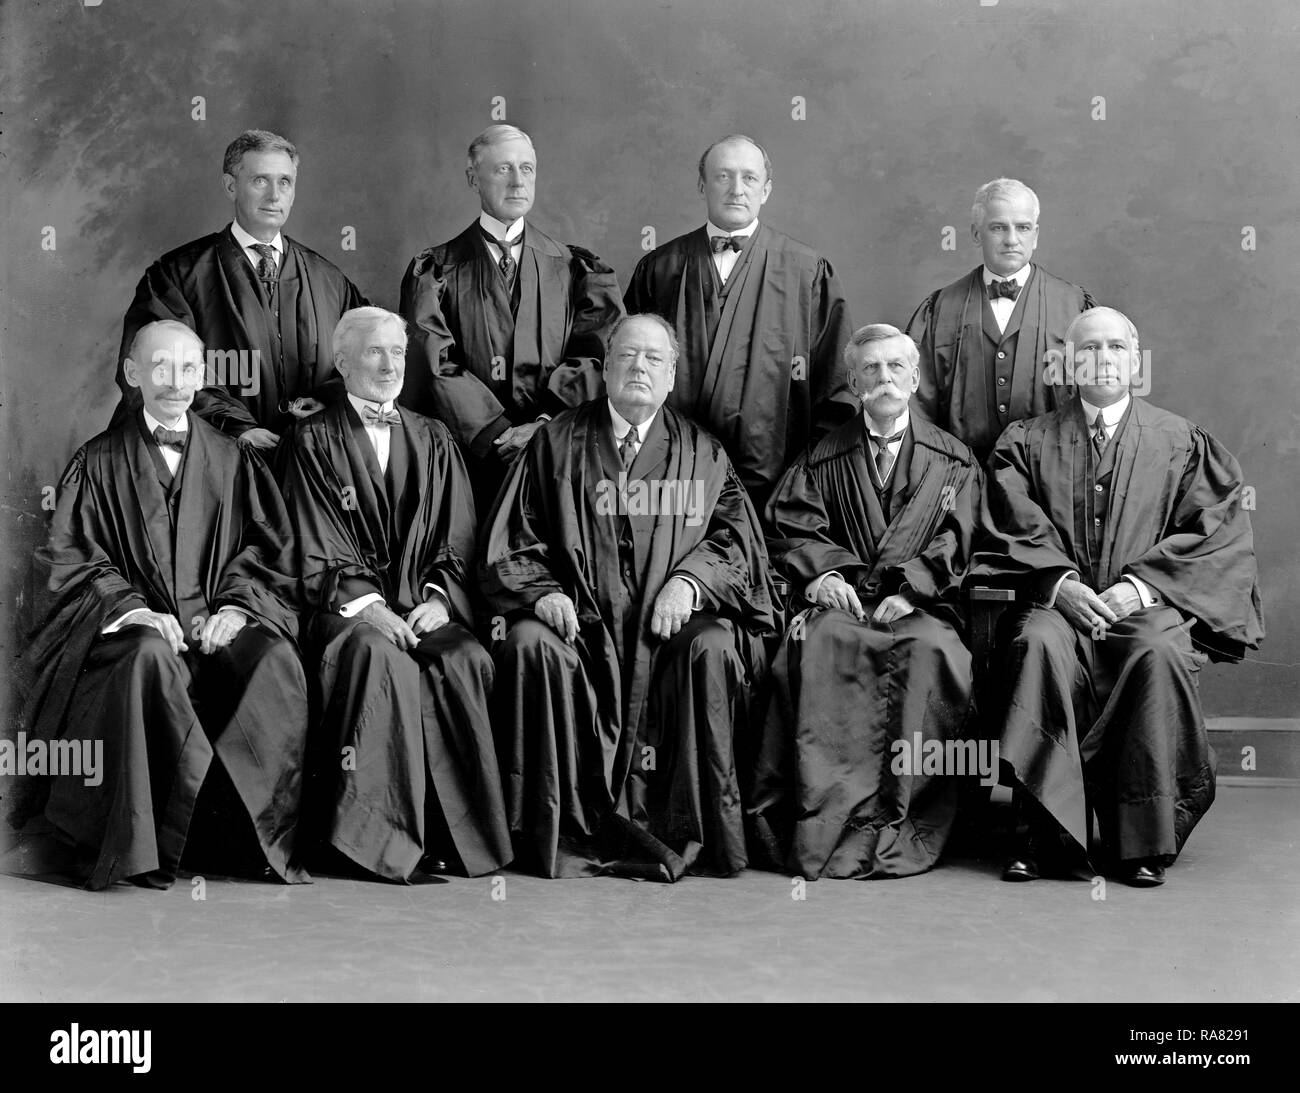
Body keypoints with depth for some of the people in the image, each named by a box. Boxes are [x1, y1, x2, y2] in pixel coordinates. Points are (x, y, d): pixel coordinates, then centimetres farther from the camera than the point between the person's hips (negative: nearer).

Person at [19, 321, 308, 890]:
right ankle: (142, 845, -30)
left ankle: (262, 834, -22)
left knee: (276, 662, -30)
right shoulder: (98, 463, 10)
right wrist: (132, 608, -14)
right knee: (151, 657, -37)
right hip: (128, 622, -2)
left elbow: (268, 551, 11)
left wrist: (237, 606, -8)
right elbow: (71, 560, 3)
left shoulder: (232, 460, 16)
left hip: (216, 621, 2)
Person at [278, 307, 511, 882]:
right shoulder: (313, 441, 9)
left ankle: (460, 835, -23)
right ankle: (378, 835, -31)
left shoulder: (432, 440, 21)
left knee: (468, 660, -29)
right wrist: (367, 605, -14)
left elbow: (458, 538, 15)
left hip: (424, 606, 3)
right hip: (347, 608, -3)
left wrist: (439, 597, -4)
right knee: (381, 656, -36)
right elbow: (316, 549, 1)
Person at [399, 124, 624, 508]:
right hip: (467, 459, -1)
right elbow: (437, 366, -5)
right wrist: (504, 436, -14)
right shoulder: (435, 272, 5)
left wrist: (548, 424, -14)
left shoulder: (575, 268, 9)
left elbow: (601, 357, -1)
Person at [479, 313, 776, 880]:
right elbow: (514, 542, 10)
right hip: (579, 613, 0)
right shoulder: (558, 441, 14)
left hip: (669, 616, 0)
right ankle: (557, 829, -23)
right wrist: (542, 592, -10)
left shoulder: (700, 451, 15)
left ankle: (691, 830, -21)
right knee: (531, 644, -31)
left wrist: (689, 580, -13)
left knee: (714, 648, -31)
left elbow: (733, 535, 6)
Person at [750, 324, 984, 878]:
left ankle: (900, 821, -33)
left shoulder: (953, 460, 18)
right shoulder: (822, 458, 21)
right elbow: (788, 528, 11)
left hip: (922, 606, 0)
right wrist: (822, 572, -9)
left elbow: (956, 544, 6)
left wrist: (908, 590, -11)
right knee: (817, 646, -34)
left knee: (931, 650, -36)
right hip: (844, 600, 1)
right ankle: (824, 819, -35)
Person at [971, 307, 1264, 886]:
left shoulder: (1182, 443, 13)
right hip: (1056, 601, 1)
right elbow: (1016, 531, 3)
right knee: (1040, 645, -34)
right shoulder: (1026, 443, 14)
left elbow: (1213, 533, 3)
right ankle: (1051, 832, -30)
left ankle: (1144, 838, -26)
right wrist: (1059, 583, -16)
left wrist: (1140, 585, -12)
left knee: (1160, 653, -34)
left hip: (1148, 604, 0)